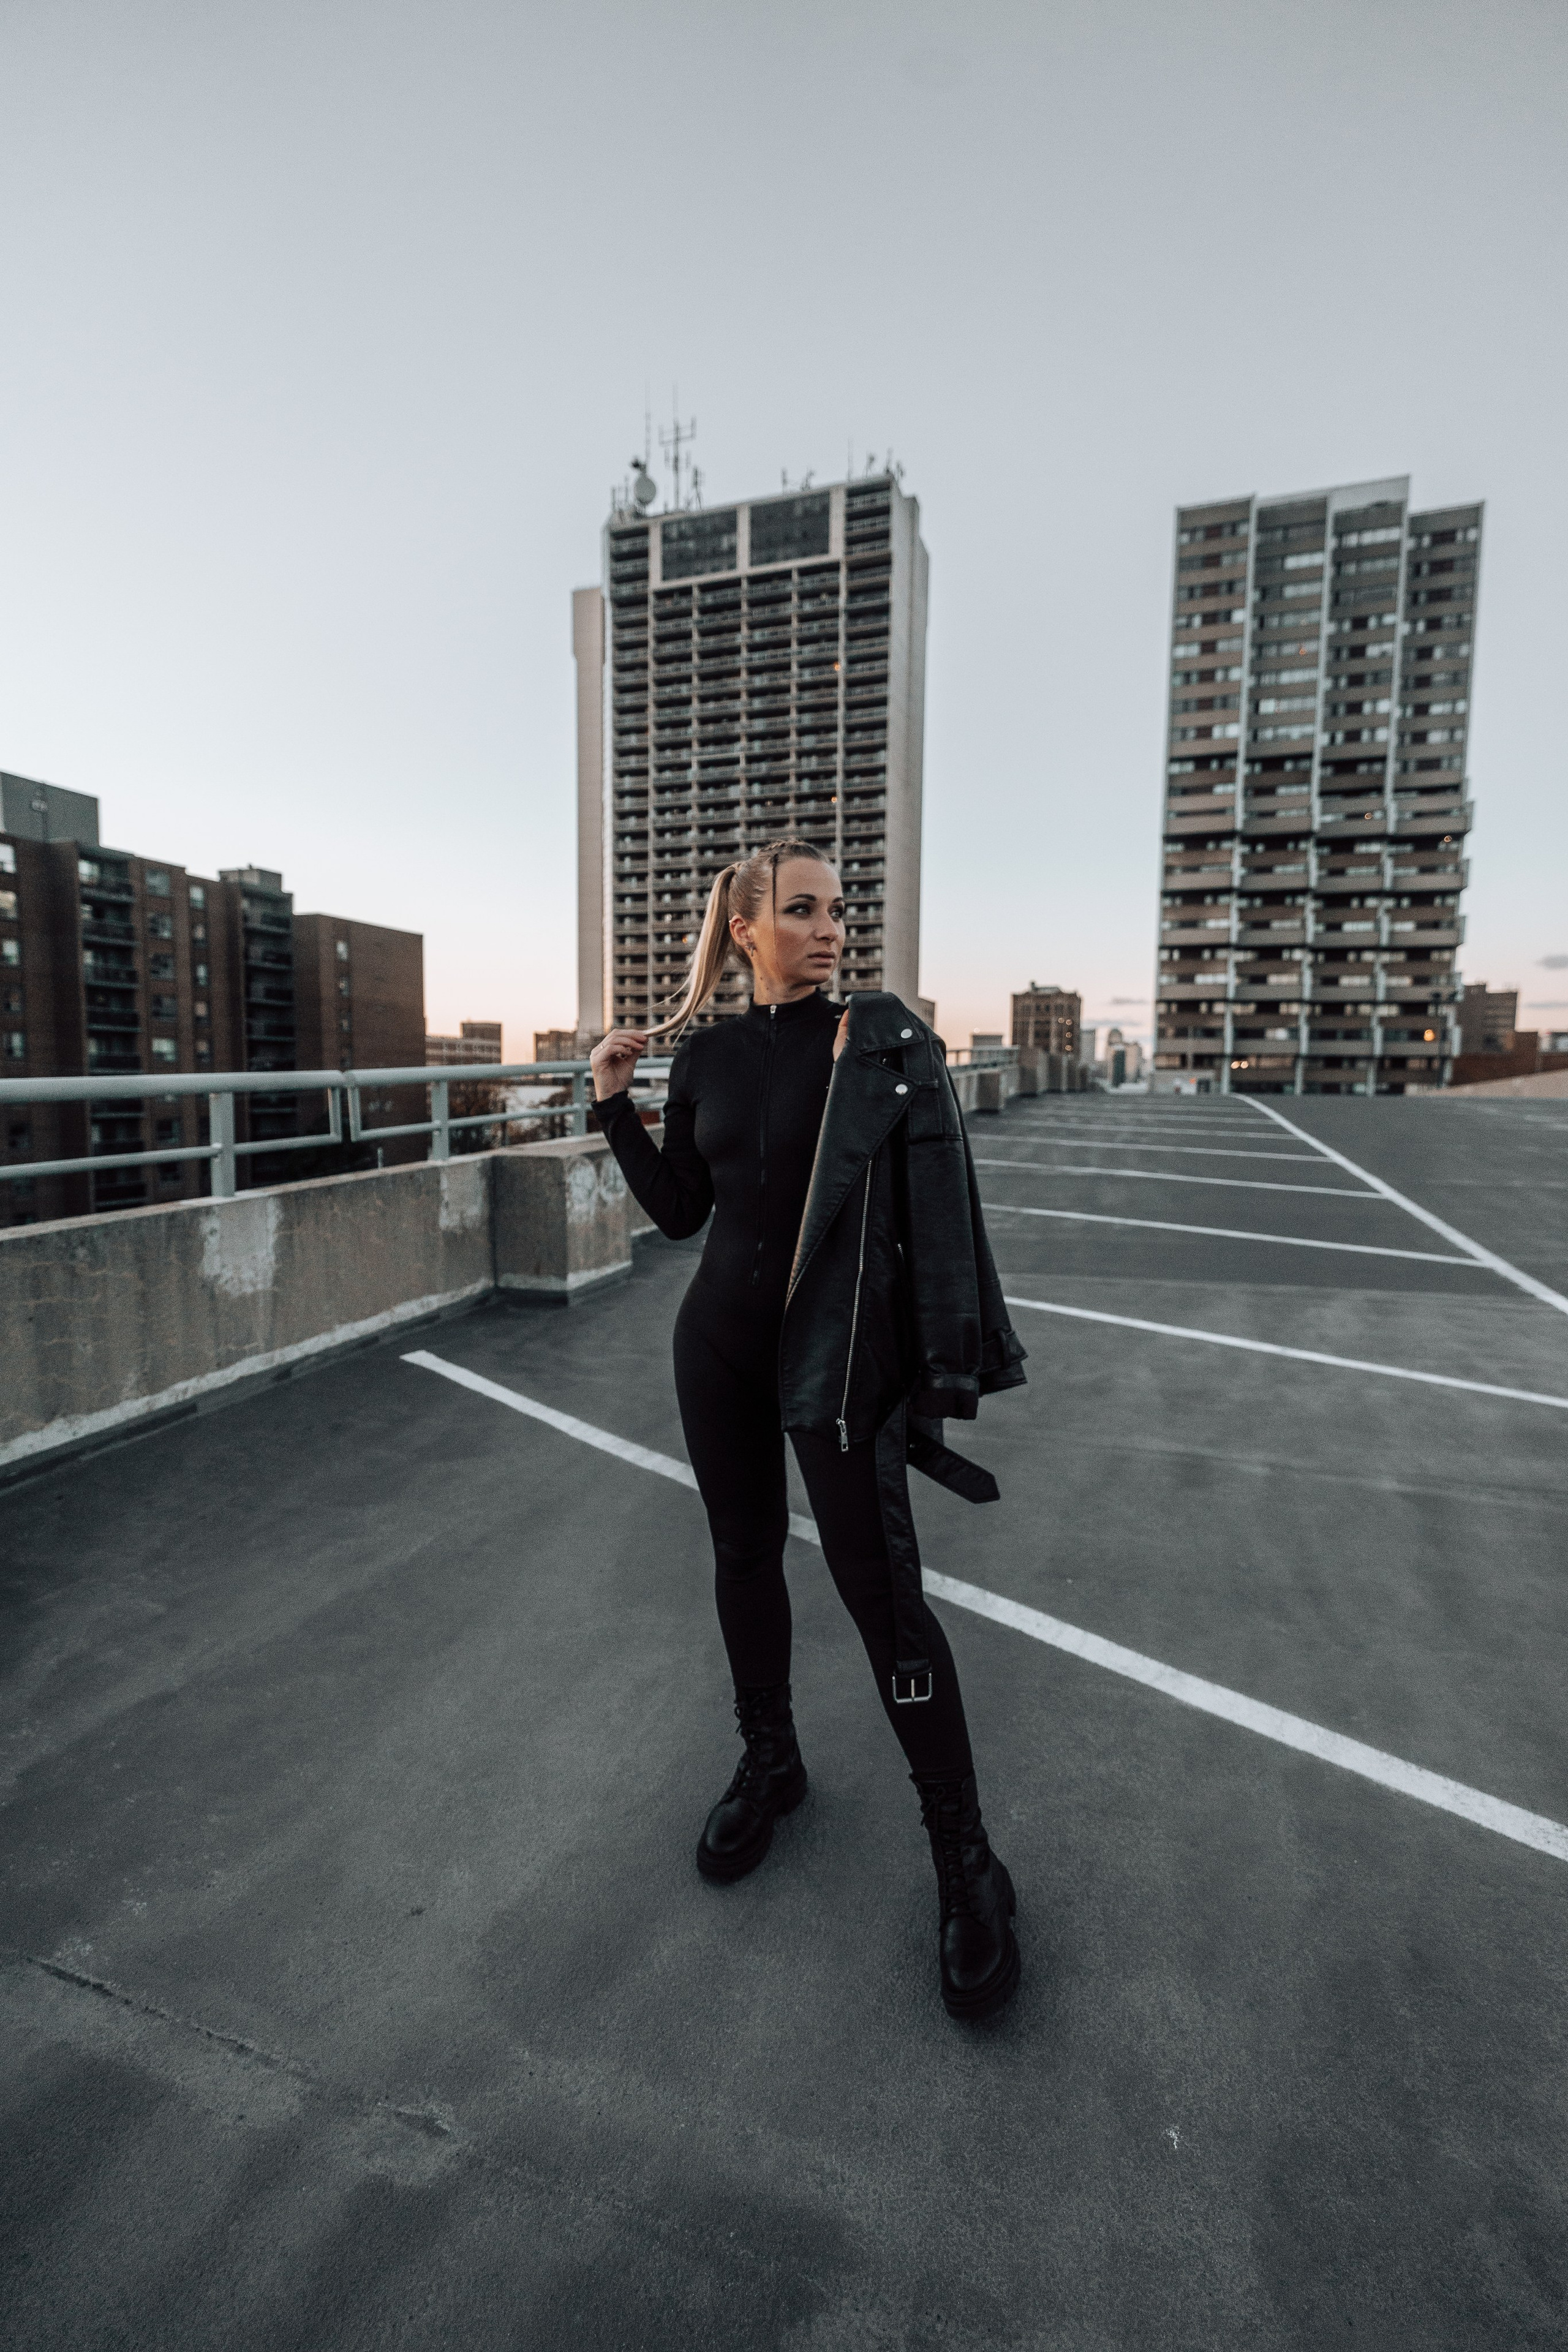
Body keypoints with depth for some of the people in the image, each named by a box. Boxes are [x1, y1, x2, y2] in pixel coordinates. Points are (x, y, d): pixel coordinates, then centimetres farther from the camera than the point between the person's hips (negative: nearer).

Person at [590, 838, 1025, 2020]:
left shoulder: (884, 1037, -7)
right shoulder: (706, 1054, 4)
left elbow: (937, 1199, -9)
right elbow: (680, 1212, 7)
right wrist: (617, 1106, 0)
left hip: (836, 1349, -4)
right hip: (719, 1343, 5)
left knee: (880, 1588, -3)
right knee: (745, 1553, 17)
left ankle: (966, 1857, 18)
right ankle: (770, 1760, 42)